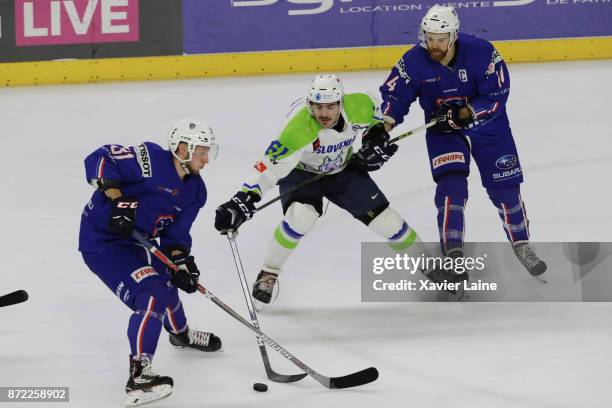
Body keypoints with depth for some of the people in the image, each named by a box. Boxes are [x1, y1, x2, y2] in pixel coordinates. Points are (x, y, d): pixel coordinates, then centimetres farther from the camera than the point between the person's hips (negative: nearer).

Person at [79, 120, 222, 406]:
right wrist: (116, 198, -33)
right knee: (152, 296, -21)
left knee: (166, 282, 28)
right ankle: (139, 376, -21)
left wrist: (181, 262, -10)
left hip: (135, 242, 10)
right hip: (101, 241, -10)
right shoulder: (151, 161, -22)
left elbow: (176, 233, 6)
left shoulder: (194, 190, 4)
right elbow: (100, 160, -25)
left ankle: (181, 334, 61)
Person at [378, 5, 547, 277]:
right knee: (451, 185, -18)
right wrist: (384, 125, -30)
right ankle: (452, 253, -10)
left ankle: (521, 246, 25)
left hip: (487, 125, -1)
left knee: (504, 188, 4)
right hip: (443, 130, 1)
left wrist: (465, 113, -34)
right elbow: (393, 94, -12)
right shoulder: (414, 61, -19)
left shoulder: (481, 53, -26)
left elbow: (497, 97, -22)